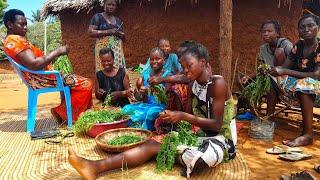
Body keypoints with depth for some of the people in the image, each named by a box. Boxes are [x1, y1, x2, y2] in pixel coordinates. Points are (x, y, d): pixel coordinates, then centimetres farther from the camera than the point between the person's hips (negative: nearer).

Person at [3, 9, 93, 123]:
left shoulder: (10, 40, 17)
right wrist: (57, 52, -20)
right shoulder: (15, 40, -17)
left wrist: (53, 56, 8)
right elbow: (34, 65, -29)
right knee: (86, 84, -15)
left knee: (77, 81, 26)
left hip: (38, 78, 11)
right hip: (41, 79, -11)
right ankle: (62, 113, -2)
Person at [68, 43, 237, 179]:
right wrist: (169, 119, -13)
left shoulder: (218, 83, -17)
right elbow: (190, 116, 7)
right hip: (201, 135, 6)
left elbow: (217, 125, -20)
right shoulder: (193, 86, 6)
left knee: (196, 157, -44)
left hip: (221, 139, -6)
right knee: (153, 143, -13)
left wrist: (182, 116, -27)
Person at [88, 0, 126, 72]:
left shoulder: (118, 20, 18)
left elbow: (123, 37, 22)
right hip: (103, 49, -4)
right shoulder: (98, 17, 4)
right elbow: (90, 32, -7)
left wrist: (119, 34, -1)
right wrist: (108, 31, -14)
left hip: (117, 50, 5)